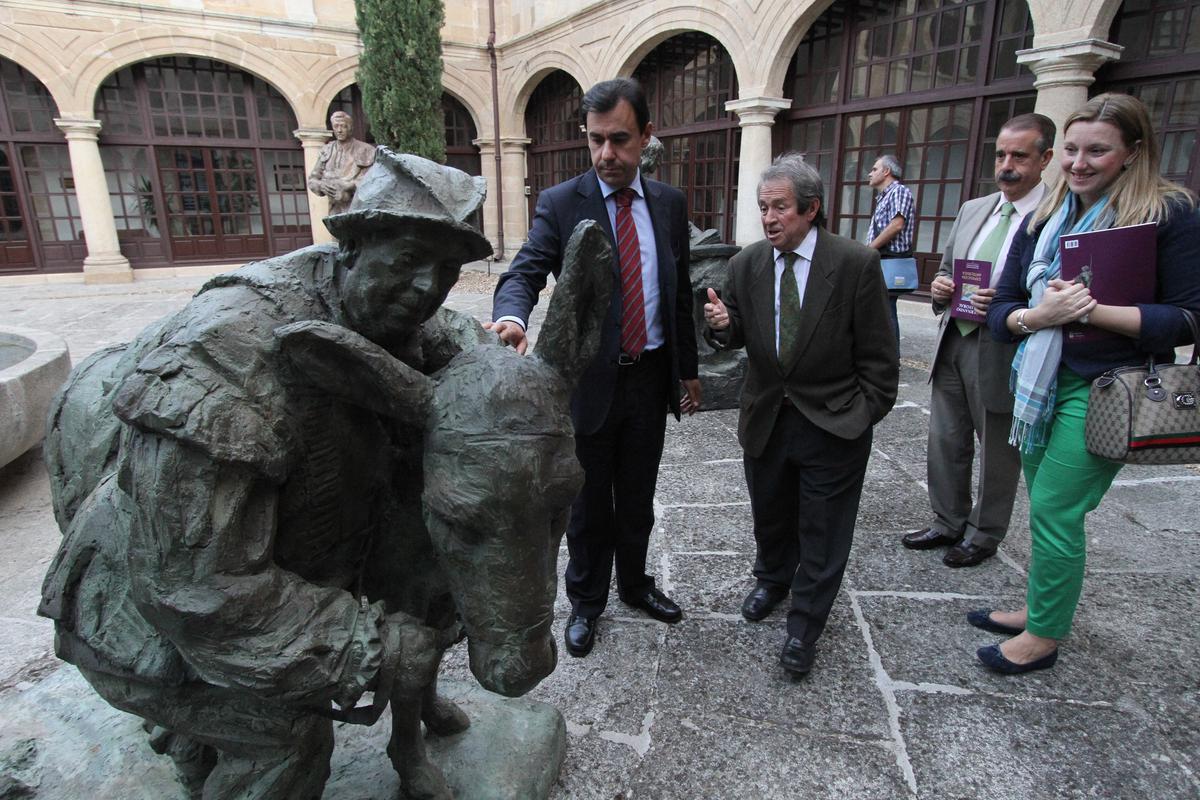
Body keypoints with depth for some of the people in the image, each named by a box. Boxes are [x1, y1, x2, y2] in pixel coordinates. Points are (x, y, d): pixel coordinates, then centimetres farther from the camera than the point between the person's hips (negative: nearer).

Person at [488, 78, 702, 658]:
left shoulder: (669, 203, 4)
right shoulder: (560, 204, -8)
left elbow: (680, 292, 9)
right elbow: (524, 273, -19)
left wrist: (688, 369, 11)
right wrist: (511, 317, -42)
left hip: (651, 377, 3)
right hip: (590, 381, -3)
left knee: (638, 497, 19)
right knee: (589, 503, 13)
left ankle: (634, 583, 43)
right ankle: (586, 601, 35)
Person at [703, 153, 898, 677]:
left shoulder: (857, 264, -12)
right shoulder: (745, 265, -2)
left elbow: (877, 354, -7)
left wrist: (864, 415, -8)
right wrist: (722, 325, -16)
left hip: (833, 425, -3)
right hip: (766, 418, 4)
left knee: (822, 533, 7)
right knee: (770, 514, 21)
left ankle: (804, 627, 26)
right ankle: (772, 579, 50)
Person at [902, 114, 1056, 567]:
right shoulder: (972, 210, 10)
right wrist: (939, 288, -3)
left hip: (1003, 353, -6)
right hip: (952, 343, 6)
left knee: (998, 454, 11)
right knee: (945, 442, 16)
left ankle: (984, 534, 30)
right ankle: (948, 522, 34)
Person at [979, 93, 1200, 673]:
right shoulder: (1043, 219, 8)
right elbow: (1001, 310, 5)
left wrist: (1093, 310, -21)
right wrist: (1038, 316, -16)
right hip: (1040, 382, 6)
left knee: (1053, 509, -3)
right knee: (1047, 506, 15)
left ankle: (1043, 638, 14)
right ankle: (1038, 609, 32)